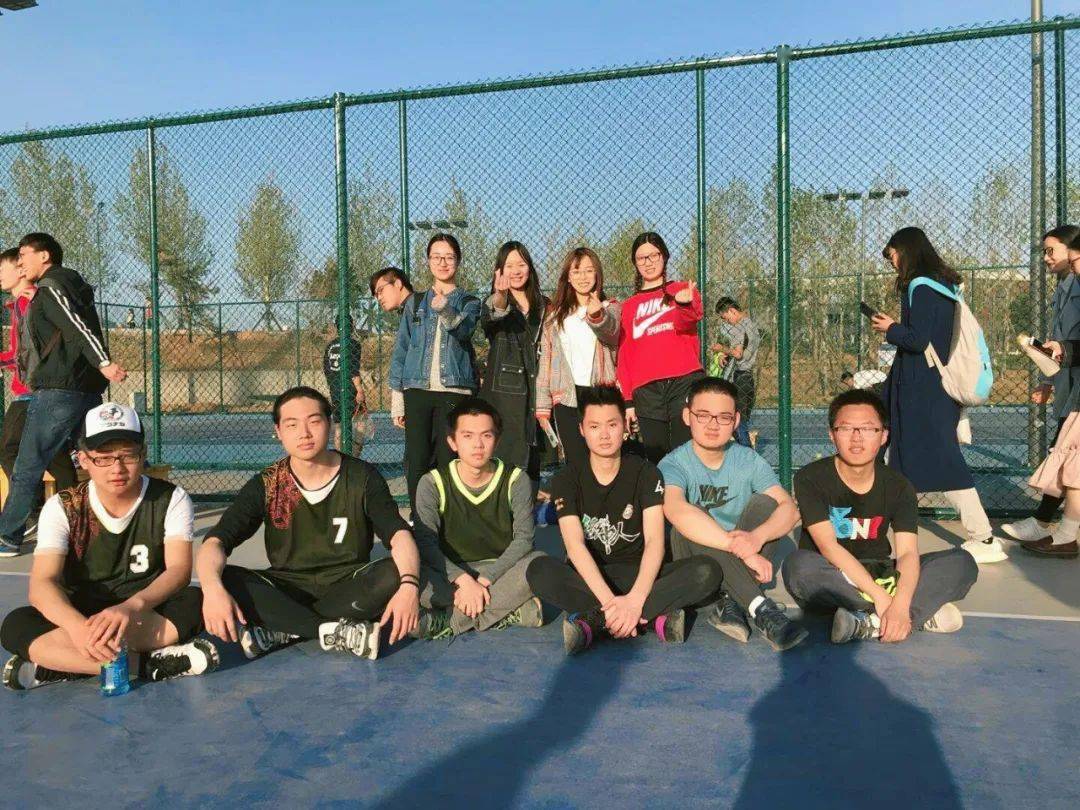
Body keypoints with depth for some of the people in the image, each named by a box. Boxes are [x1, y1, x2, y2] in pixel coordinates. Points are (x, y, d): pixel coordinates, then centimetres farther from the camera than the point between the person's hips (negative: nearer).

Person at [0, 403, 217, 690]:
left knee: (196, 602, -32)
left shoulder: (171, 499, -4)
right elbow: (42, 584, -17)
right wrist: (78, 626, -39)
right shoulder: (62, 508, -4)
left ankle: (54, 664, -30)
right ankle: (145, 663, -34)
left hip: (150, 614, -1)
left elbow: (179, 569, -17)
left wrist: (131, 606, -38)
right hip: (82, 618, 1)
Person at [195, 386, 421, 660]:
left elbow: (399, 535, -17)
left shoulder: (361, 476, -5)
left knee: (396, 573, -31)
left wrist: (409, 585, -38)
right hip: (288, 589, 1)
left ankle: (281, 631, -26)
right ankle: (335, 631, -29)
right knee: (227, 579, -27)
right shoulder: (266, 485, -3)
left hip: (348, 586, 0)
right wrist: (212, 589, -35)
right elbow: (215, 543, -12)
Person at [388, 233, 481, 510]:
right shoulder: (415, 303, 14)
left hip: (454, 391, -2)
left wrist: (444, 310, -35)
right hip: (417, 390, 2)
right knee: (417, 462, -1)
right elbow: (400, 349, 14)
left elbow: (463, 329, -14)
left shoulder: (469, 302, 9)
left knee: (450, 462, -5)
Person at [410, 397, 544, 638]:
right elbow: (426, 543, -15)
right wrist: (464, 580, -29)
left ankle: (448, 622, -27)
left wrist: (486, 579, -23)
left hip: (500, 571, 1)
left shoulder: (516, 480, -2)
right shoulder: (433, 484, -5)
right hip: (451, 574, 0)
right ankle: (509, 611, -28)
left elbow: (523, 538, -10)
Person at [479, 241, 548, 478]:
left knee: (533, 458, 6)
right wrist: (500, 297, -46)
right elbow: (487, 319, -24)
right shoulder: (494, 302, 2)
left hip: (536, 391, 4)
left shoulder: (543, 305, 14)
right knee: (509, 458, -11)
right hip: (504, 392, -4)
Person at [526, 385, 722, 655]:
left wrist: (635, 599, -30)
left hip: (638, 574, 2)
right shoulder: (567, 479, -3)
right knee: (539, 570, -33)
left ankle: (592, 619, -31)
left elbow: (655, 541, -13)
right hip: (587, 576, -1)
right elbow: (575, 545, -16)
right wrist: (610, 601, -31)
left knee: (708, 571, -25)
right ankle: (655, 616, -33)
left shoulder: (644, 473, -2)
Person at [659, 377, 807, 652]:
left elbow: (789, 509, -14)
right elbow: (676, 511, -36)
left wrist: (757, 537, -36)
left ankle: (726, 601, -28)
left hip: (740, 567, 3)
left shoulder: (748, 460, 0)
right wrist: (739, 547, -43)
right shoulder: (674, 464, -13)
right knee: (688, 528, -32)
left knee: (763, 502, -19)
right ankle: (761, 608, -40)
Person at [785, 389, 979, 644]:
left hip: (878, 574, 3)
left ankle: (868, 624, -30)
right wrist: (880, 596, -31)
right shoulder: (811, 478, -12)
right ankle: (921, 615, -28)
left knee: (962, 562, -14)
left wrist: (899, 605, -37)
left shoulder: (898, 487, -4)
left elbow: (908, 552, -17)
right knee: (799, 565, -38)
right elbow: (828, 546, -22)